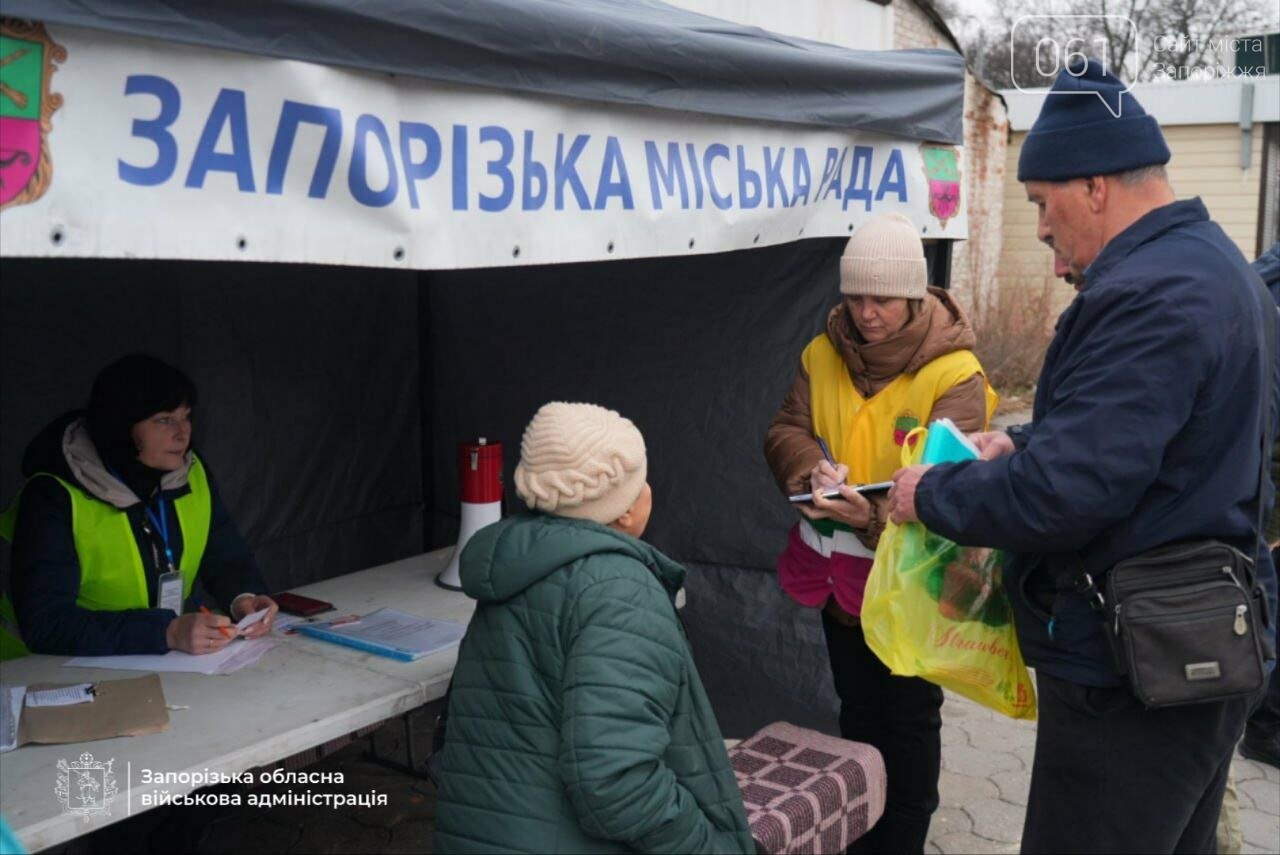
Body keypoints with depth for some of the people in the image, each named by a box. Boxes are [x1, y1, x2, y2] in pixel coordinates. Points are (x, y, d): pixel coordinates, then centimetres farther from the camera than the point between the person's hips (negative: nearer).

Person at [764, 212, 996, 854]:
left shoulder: (955, 374, -18)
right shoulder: (824, 354, -2)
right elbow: (785, 430, -3)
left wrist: (874, 517, -41)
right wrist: (813, 468, -26)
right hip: (838, 572, 5)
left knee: (909, 720, 12)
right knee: (857, 711, 21)